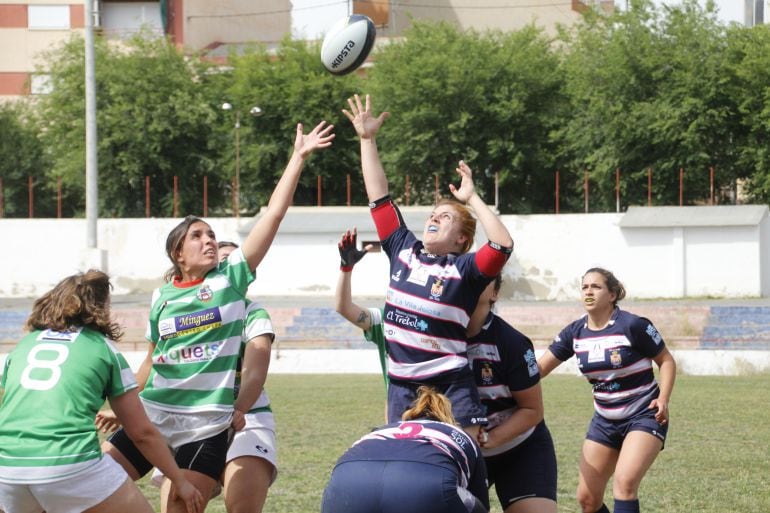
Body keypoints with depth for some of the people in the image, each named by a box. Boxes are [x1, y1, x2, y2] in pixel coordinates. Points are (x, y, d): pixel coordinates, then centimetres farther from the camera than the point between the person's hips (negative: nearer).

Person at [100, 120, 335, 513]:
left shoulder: (231, 278, 0)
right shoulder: (161, 297, 8)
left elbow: (274, 214, -5)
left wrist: (298, 157, -8)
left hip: (205, 427, -3)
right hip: (151, 417, 3)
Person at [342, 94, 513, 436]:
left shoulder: (465, 269, -2)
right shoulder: (403, 249, 12)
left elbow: (503, 244, -19)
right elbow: (379, 196, 15)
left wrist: (472, 199, -12)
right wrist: (368, 140, 15)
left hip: (451, 387, -5)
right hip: (402, 387, 5)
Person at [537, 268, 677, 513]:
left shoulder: (632, 325, -15)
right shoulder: (575, 332, 0)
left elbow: (666, 361, -5)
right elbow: (538, 369, -1)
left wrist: (663, 399, -19)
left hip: (644, 416, -6)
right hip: (604, 420, 6)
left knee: (625, 481, -27)